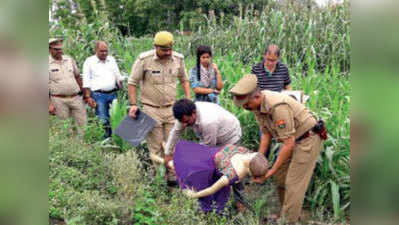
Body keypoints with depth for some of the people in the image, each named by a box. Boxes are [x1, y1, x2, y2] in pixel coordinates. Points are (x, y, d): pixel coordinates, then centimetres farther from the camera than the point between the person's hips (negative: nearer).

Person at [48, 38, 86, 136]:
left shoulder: (70, 59, 8)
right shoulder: (48, 63, -4)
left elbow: (77, 77, 16)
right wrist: (49, 104, -10)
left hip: (76, 98, 4)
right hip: (59, 100, -4)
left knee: (83, 123, 5)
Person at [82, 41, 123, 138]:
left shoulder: (112, 60, 14)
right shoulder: (89, 61, 2)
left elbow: (118, 77, 19)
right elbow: (86, 82, -1)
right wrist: (88, 97, -9)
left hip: (113, 94, 4)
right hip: (98, 95, -4)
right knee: (103, 121, -7)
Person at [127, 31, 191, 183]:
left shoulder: (178, 59, 1)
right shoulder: (144, 60, -11)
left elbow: (184, 80, 15)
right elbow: (132, 82, -3)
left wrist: (188, 99, 7)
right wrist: (133, 104, -8)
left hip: (171, 108, 4)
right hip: (151, 109, -3)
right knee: (156, 147, 4)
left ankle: (172, 177, 20)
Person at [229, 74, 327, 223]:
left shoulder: (278, 107, -33)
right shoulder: (256, 105, -6)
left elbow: (289, 144, -28)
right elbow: (266, 134, 4)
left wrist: (273, 170, -19)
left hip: (308, 138, -9)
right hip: (293, 139, 9)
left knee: (293, 184, -6)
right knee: (281, 177, 14)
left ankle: (288, 220, 7)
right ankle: (286, 212, 31)